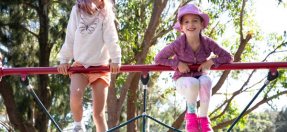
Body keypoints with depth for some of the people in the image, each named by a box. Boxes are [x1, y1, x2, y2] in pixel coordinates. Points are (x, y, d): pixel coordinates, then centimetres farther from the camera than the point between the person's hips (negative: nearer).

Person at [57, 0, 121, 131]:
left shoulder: (105, 12, -5)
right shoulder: (76, 11, -3)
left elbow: (111, 39, -9)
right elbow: (70, 38, 0)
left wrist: (115, 60, -14)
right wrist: (64, 60, 1)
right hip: (80, 65, 0)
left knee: (98, 113, -5)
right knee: (75, 95, -29)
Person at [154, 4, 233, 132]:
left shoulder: (207, 42, -16)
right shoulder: (178, 44, -20)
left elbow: (228, 57, -8)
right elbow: (158, 59, -11)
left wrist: (211, 61, -22)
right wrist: (177, 63, -21)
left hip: (201, 77, 2)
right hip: (183, 81, -1)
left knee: (206, 80, -33)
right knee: (192, 83, -36)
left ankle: (203, 117, -15)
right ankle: (191, 114, -7)